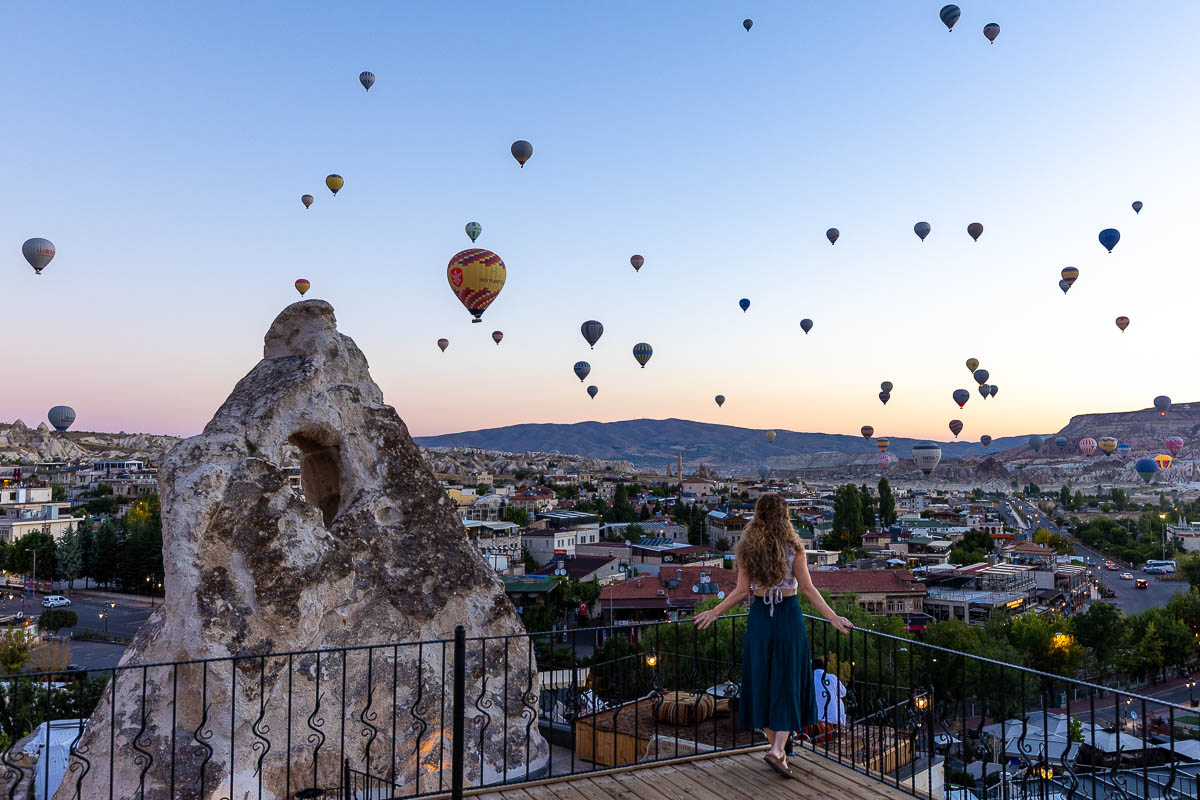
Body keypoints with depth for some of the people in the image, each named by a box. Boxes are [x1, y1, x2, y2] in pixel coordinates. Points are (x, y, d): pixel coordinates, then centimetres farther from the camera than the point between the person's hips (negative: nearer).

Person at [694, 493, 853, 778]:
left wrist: (714, 612, 8)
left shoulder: (747, 549, -2)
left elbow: (742, 590, -4)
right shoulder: (793, 546, -7)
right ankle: (777, 750, -7)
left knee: (763, 682, 13)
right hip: (788, 615, -2)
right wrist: (833, 617, -5)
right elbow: (808, 588, -9)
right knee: (789, 682, 5)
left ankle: (776, 748, 21)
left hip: (759, 616, 2)